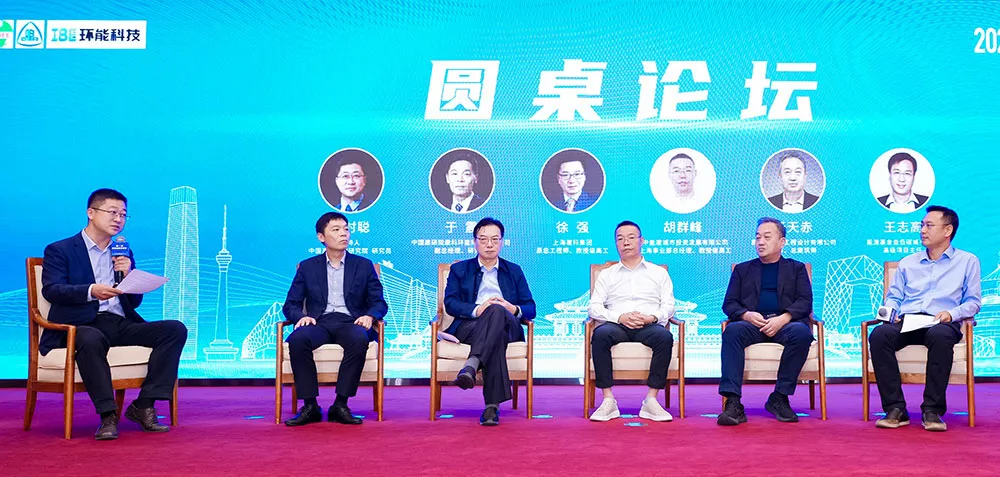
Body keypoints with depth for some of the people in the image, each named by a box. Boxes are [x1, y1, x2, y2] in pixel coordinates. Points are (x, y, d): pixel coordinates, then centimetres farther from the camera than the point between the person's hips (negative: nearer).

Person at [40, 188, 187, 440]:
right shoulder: (60, 250, 9)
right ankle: (108, 415, -31)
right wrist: (91, 291, -26)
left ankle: (144, 406, -20)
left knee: (175, 329, -18)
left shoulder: (124, 253, 24)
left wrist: (127, 275, -1)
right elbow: (51, 289, -8)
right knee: (91, 339, -41)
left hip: (120, 325, 5)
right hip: (82, 325, -5)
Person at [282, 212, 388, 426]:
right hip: (319, 322, 1)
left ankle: (340, 405, -29)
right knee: (297, 339, -34)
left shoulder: (364, 265, 17)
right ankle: (310, 405, -25)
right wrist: (301, 316, -11)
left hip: (350, 322, 0)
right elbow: (290, 304, 13)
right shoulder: (308, 267, 17)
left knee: (359, 339, -37)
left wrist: (369, 316, -12)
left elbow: (379, 303, 12)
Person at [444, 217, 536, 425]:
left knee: (497, 311, -39)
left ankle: (471, 366, -55)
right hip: (468, 326, -1)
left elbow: (530, 308, 16)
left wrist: (515, 309, -10)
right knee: (496, 337, -39)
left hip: (508, 327, 1)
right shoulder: (459, 269, 23)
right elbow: (450, 303, 5)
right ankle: (492, 405, -50)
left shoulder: (514, 271, 27)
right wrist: (477, 310, -16)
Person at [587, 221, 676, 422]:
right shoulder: (607, 274, 21)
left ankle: (651, 400, -31)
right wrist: (620, 317, -9)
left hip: (649, 326, 0)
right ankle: (608, 400, -32)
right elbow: (594, 307, 9)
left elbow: (668, 305, 11)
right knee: (600, 334, -35)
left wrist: (651, 317, -11)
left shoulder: (658, 273, 22)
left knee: (665, 336, -35)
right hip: (617, 325, 0)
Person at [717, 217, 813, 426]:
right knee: (732, 331, -34)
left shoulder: (796, 268, 22)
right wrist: (747, 315, -10)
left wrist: (784, 318, -14)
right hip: (752, 323, 1)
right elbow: (729, 304, 13)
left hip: (785, 324, 0)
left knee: (801, 332, -35)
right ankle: (733, 403, -39)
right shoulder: (743, 269, 24)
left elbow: (805, 302, 7)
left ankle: (779, 398, -22)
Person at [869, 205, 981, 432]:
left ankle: (932, 410, -32)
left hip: (942, 324, -3)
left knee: (940, 336, -41)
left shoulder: (967, 262, 16)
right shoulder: (907, 263, 26)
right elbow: (893, 296, 23)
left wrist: (952, 314, -11)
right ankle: (895, 409, -32)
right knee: (879, 334, -33)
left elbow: (973, 301, 10)